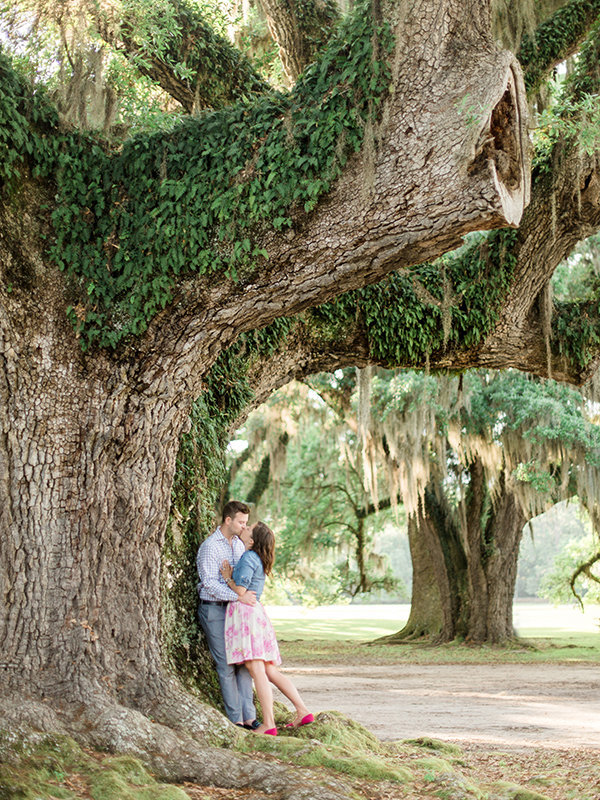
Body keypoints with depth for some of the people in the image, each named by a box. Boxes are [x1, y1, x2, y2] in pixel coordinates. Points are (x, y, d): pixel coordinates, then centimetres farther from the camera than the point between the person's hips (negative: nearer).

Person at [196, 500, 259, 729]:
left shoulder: (238, 543, 12)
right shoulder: (210, 547, -13)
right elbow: (210, 583, -21)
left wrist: (251, 597, 12)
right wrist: (239, 596, -27)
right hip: (214, 609, -7)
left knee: (244, 661, 3)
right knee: (226, 665, -5)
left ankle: (249, 716, 6)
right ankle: (235, 719, 0)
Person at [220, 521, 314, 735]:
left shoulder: (248, 558, -9)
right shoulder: (257, 559, 20)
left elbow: (240, 592, -14)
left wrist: (228, 578, 1)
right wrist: (231, 576, 22)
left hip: (246, 614, -10)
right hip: (255, 612, 10)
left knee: (257, 671, -13)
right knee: (271, 672, 10)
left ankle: (268, 724, -17)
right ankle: (302, 711, 8)